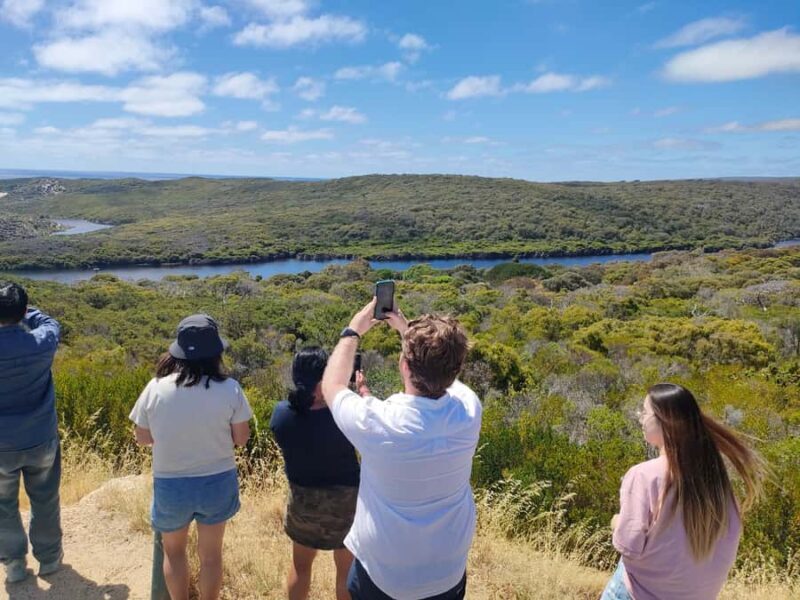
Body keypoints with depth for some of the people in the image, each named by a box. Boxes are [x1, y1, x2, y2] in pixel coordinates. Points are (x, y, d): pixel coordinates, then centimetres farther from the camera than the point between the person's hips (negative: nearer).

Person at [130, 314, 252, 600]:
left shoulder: (156, 388, -14)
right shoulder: (230, 389, -17)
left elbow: (142, 438, 0)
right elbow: (241, 438, -6)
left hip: (171, 484, 1)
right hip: (218, 481, 0)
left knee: (173, 550, 27)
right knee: (211, 554, 21)